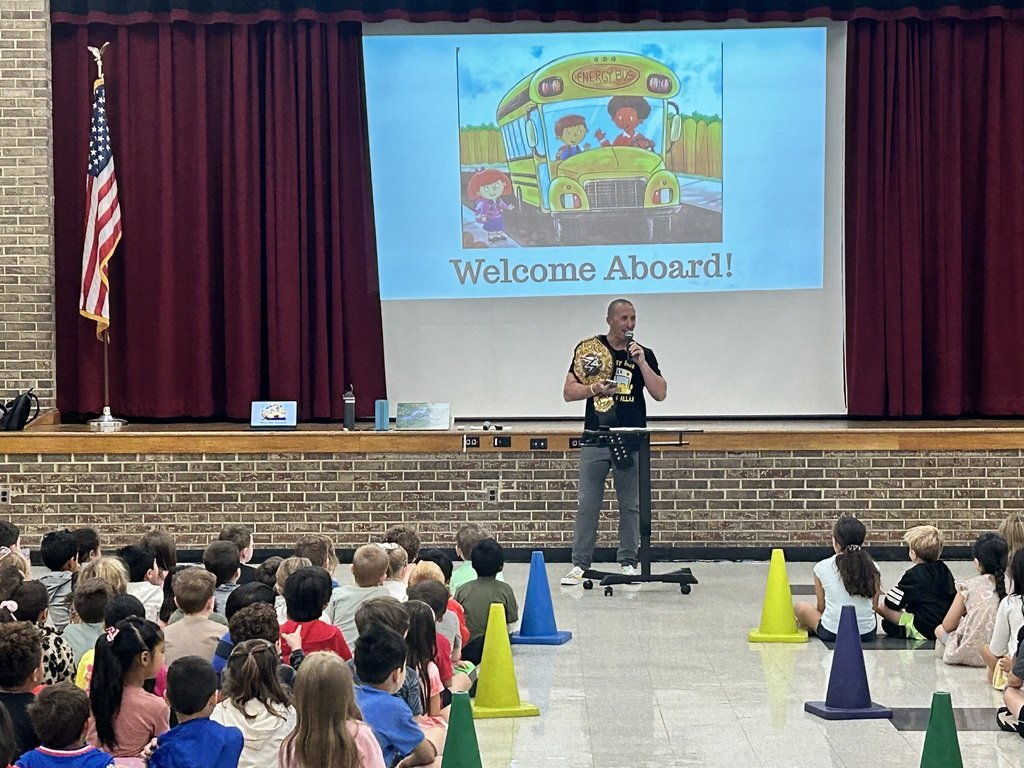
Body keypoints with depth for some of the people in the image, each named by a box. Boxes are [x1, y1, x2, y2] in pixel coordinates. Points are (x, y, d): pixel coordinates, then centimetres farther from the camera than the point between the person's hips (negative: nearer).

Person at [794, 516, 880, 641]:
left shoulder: (822, 567, -6)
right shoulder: (872, 567, -2)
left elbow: (821, 607, 3)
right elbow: (874, 606, 3)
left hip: (831, 633, -2)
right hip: (868, 633, 2)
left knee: (800, 607, 24)